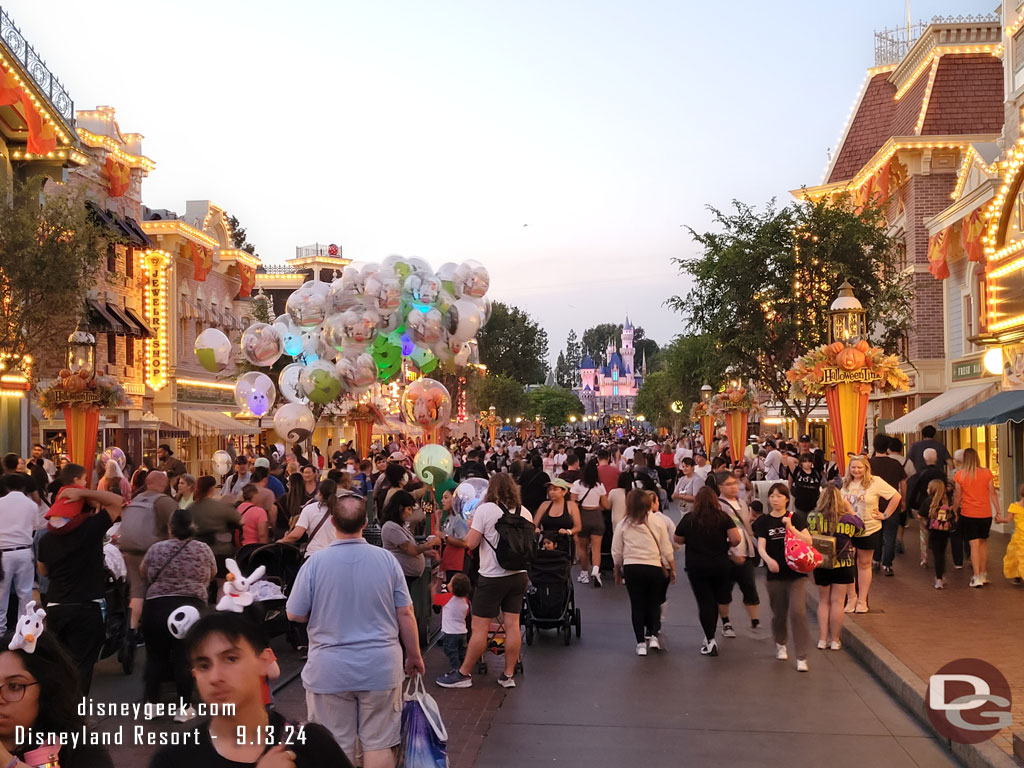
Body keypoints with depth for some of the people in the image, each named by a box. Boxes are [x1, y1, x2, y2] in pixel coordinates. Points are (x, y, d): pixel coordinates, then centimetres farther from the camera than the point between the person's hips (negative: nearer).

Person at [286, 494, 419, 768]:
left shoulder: (316, 562, -11)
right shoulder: (387, 559, -6)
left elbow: (295, 615, -2)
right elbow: (405, 614, -1)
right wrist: (414, 656, 12)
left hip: (330, 670, -1)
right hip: (380, 666, 1)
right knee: (378, 744, 10)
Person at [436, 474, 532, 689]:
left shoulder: (485, 510, -11)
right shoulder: (524, 512, 4)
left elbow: (470, 543, -11)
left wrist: (471, 527, 7)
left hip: (492, 577, -5)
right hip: (519, 575, 5)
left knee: (479, 627, 1)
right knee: (512, 625, 8)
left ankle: (464, 674, 10)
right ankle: (508, 675, 14)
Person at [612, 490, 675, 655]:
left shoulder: (622, 525, 0)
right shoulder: (657, 523, -2)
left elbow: (616, 553, 4)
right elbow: (667, 551, 1)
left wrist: (618, 573, 17)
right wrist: (672, 570, 12)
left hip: (631, 568, 0)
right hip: (654, 568, 0)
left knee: (637, 605, 7)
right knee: (654, 603, 16)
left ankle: (641, 643, 8)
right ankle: (653, 635, 4)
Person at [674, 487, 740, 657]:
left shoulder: (688, 519, -5)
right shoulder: (723, 518, -5)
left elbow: (678, 540, 5)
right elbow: (736, 539, -13)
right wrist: (725, 545, 7)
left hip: (696, 567, -1)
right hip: (720, 565, 1)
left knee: (705, 602, 1)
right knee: (715, 601, 15)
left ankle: (710, 640, -4)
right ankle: (710, 636, 24)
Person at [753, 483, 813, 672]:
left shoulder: (795, 518, 3)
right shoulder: (763, 521, 2)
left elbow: (808, 541, -3)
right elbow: (761, 546, -8)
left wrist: (791, 528, -16)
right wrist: (768, 560, -28)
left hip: (797, 573, -1)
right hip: (775, 574, 1)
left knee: (797, 612, -13)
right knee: (779, 614, 11)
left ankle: (801, 657, -6)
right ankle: (780, 644, 41)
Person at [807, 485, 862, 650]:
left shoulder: (813, 517, -11)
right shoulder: (847, 518, -10)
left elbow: (808, 539, -3)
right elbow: (860, 527, 10)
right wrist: (850, 509, 13)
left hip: (820, 566, 1)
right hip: (843, 566, -1)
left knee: (823, 601, 14)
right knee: (837, 601, 6)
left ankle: (822, 639, 14)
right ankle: (835, 640, 12)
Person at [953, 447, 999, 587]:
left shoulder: (959, 475, -6)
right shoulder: (987, 473, -3)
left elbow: (957, 497, -1)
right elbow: (992, 494, -1)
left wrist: (954, 512, 12)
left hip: (968, 514, -2)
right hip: (985, 513, 2)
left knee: (974, 545, -1)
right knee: (983, 542, 17)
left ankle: (977, 577, -5)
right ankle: (983, 574, 23)